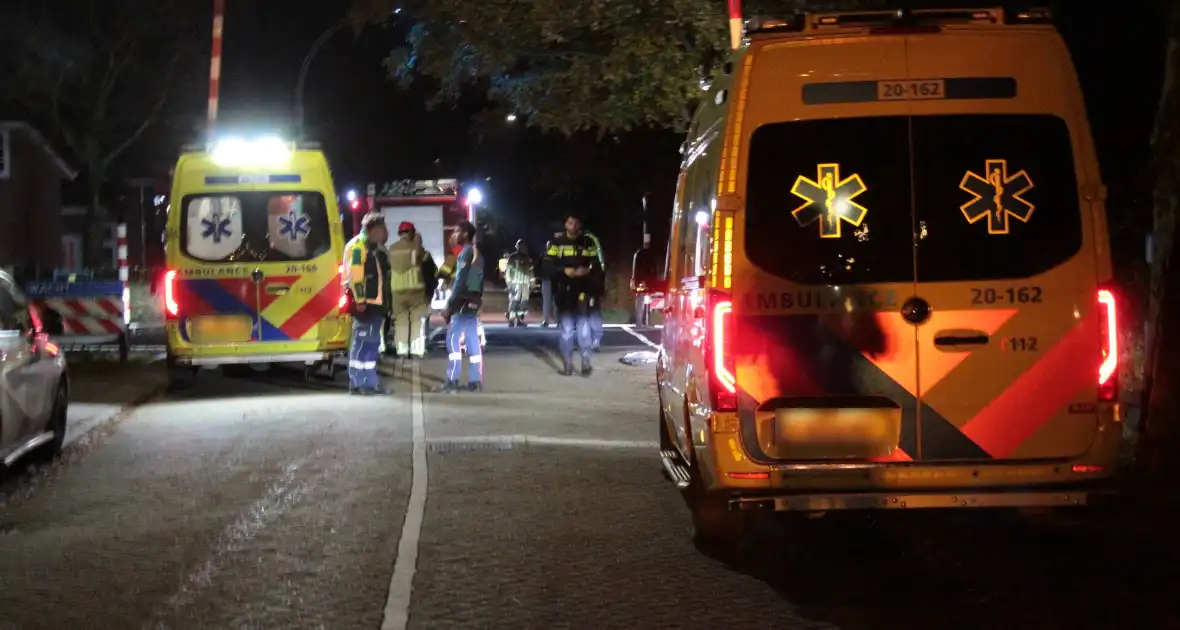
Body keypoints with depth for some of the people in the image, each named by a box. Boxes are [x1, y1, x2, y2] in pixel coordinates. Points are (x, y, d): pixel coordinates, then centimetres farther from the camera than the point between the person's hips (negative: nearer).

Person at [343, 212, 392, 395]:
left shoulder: (377, 248, 20)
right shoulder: (358, 245, -10)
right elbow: (355, 274, -18)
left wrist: (385, 303, 22)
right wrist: (360, 300, -22)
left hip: (376, 303, 10)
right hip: (365, 304, -10)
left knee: (372, 342, 12)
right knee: (363, 342, -10)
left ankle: (370, 382, 17)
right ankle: (357, 383, -8)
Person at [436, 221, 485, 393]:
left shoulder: (466, 253, -12)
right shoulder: (476, 253, 17)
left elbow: (461, 282, -18)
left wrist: (449, 305, -17)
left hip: (464, 302, -9)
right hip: (474, 301, 9)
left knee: (453, 340, -9)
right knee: (473, 342, 7)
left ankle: (452, 382, -12)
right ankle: (475, 382, 5)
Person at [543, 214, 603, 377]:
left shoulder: (588, 243, 8)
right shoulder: (557, 244, 4)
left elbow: (597, 267, 9)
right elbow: (548, 266, -1)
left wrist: (588, 271, -13)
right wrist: (564, 271, -16)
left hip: (583, 293, 0)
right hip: (564, 293, 0)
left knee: (583, 329, -3)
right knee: (567, 330, 2)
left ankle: (586, 363, 0)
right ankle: (568, 364, 7)